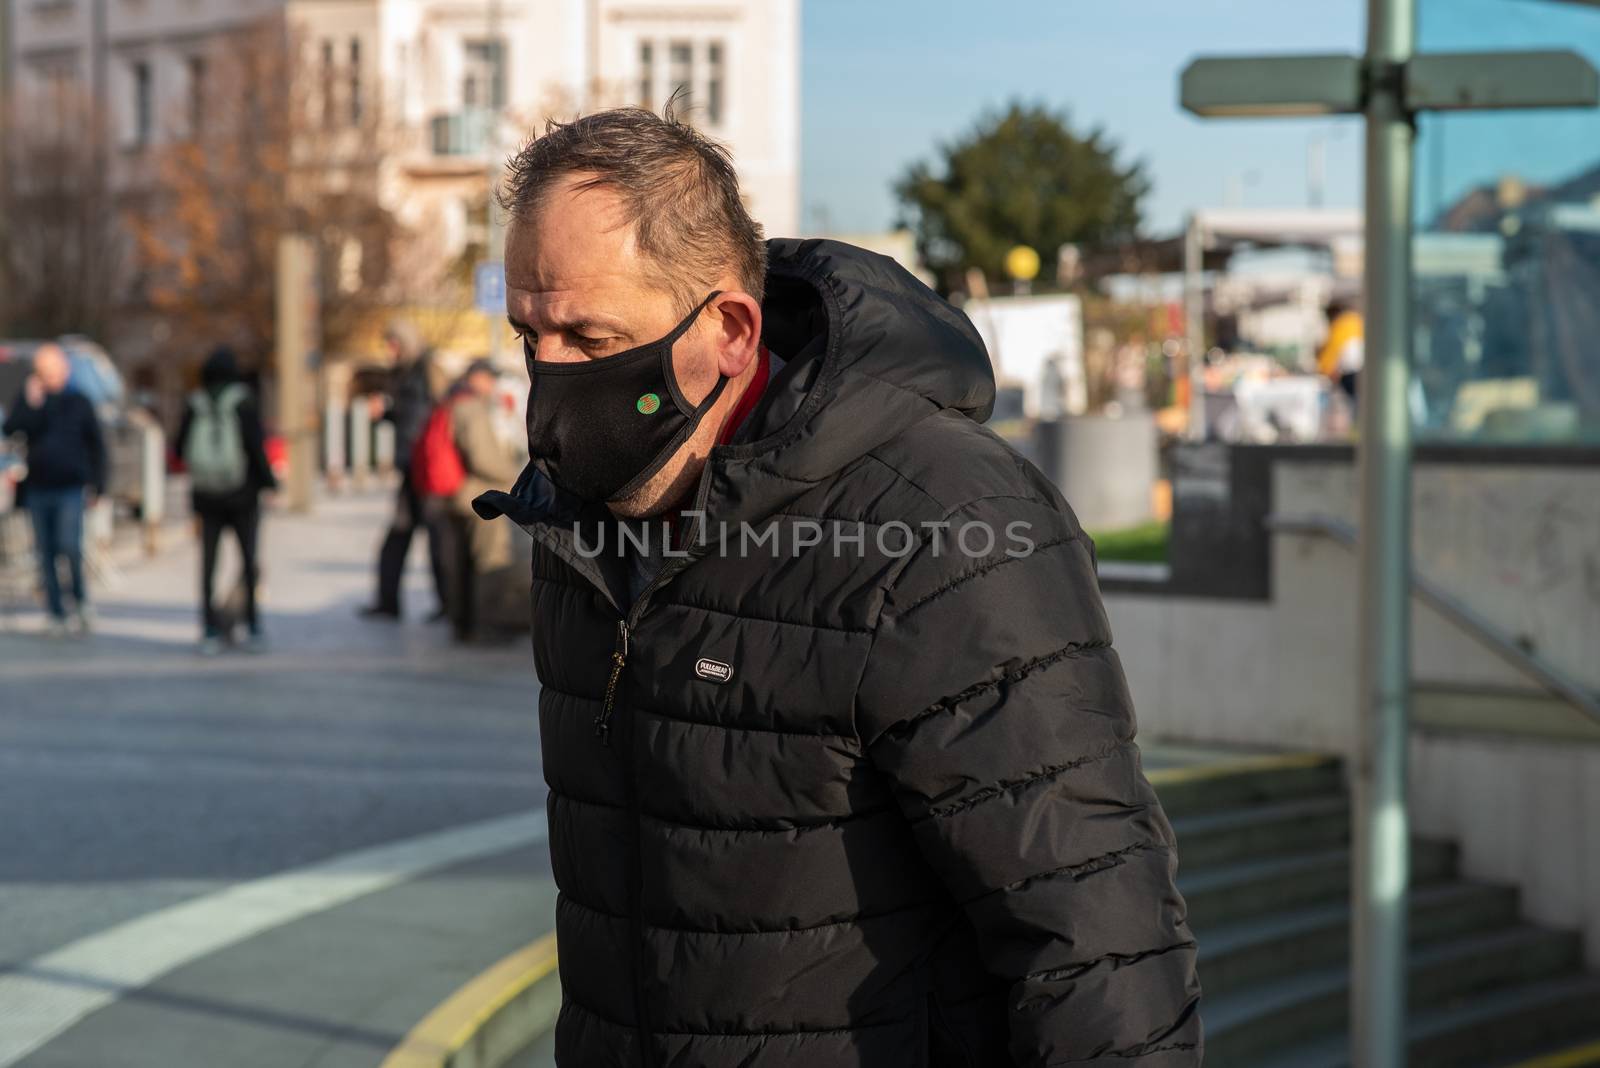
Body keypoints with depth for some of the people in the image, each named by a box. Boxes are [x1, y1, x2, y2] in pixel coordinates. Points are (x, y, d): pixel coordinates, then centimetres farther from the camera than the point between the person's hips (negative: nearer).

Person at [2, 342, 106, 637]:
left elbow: (96, 445, 7)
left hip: (70, 489, -3)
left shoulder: (78, 402, 4)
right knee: (46, 555, 5)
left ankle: (80, 599, 4)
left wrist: (96, 485, 2)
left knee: (70, 545, -19)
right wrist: (31, 404, -22)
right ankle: (56, 613, 14)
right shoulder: (27, 399, 7)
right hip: (38, 489, 3)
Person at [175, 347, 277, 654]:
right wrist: (268, 481, -3)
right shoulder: (244, 401, -9)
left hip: (207, 496, 2)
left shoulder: (196, 405, -1)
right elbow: (256, 445, -15)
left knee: (208, 562, 5)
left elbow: (180, 448, 6)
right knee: (249, 559, 9)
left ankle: (211, 632, 1)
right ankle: (253, 628, 8)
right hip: (243, 494, -2)